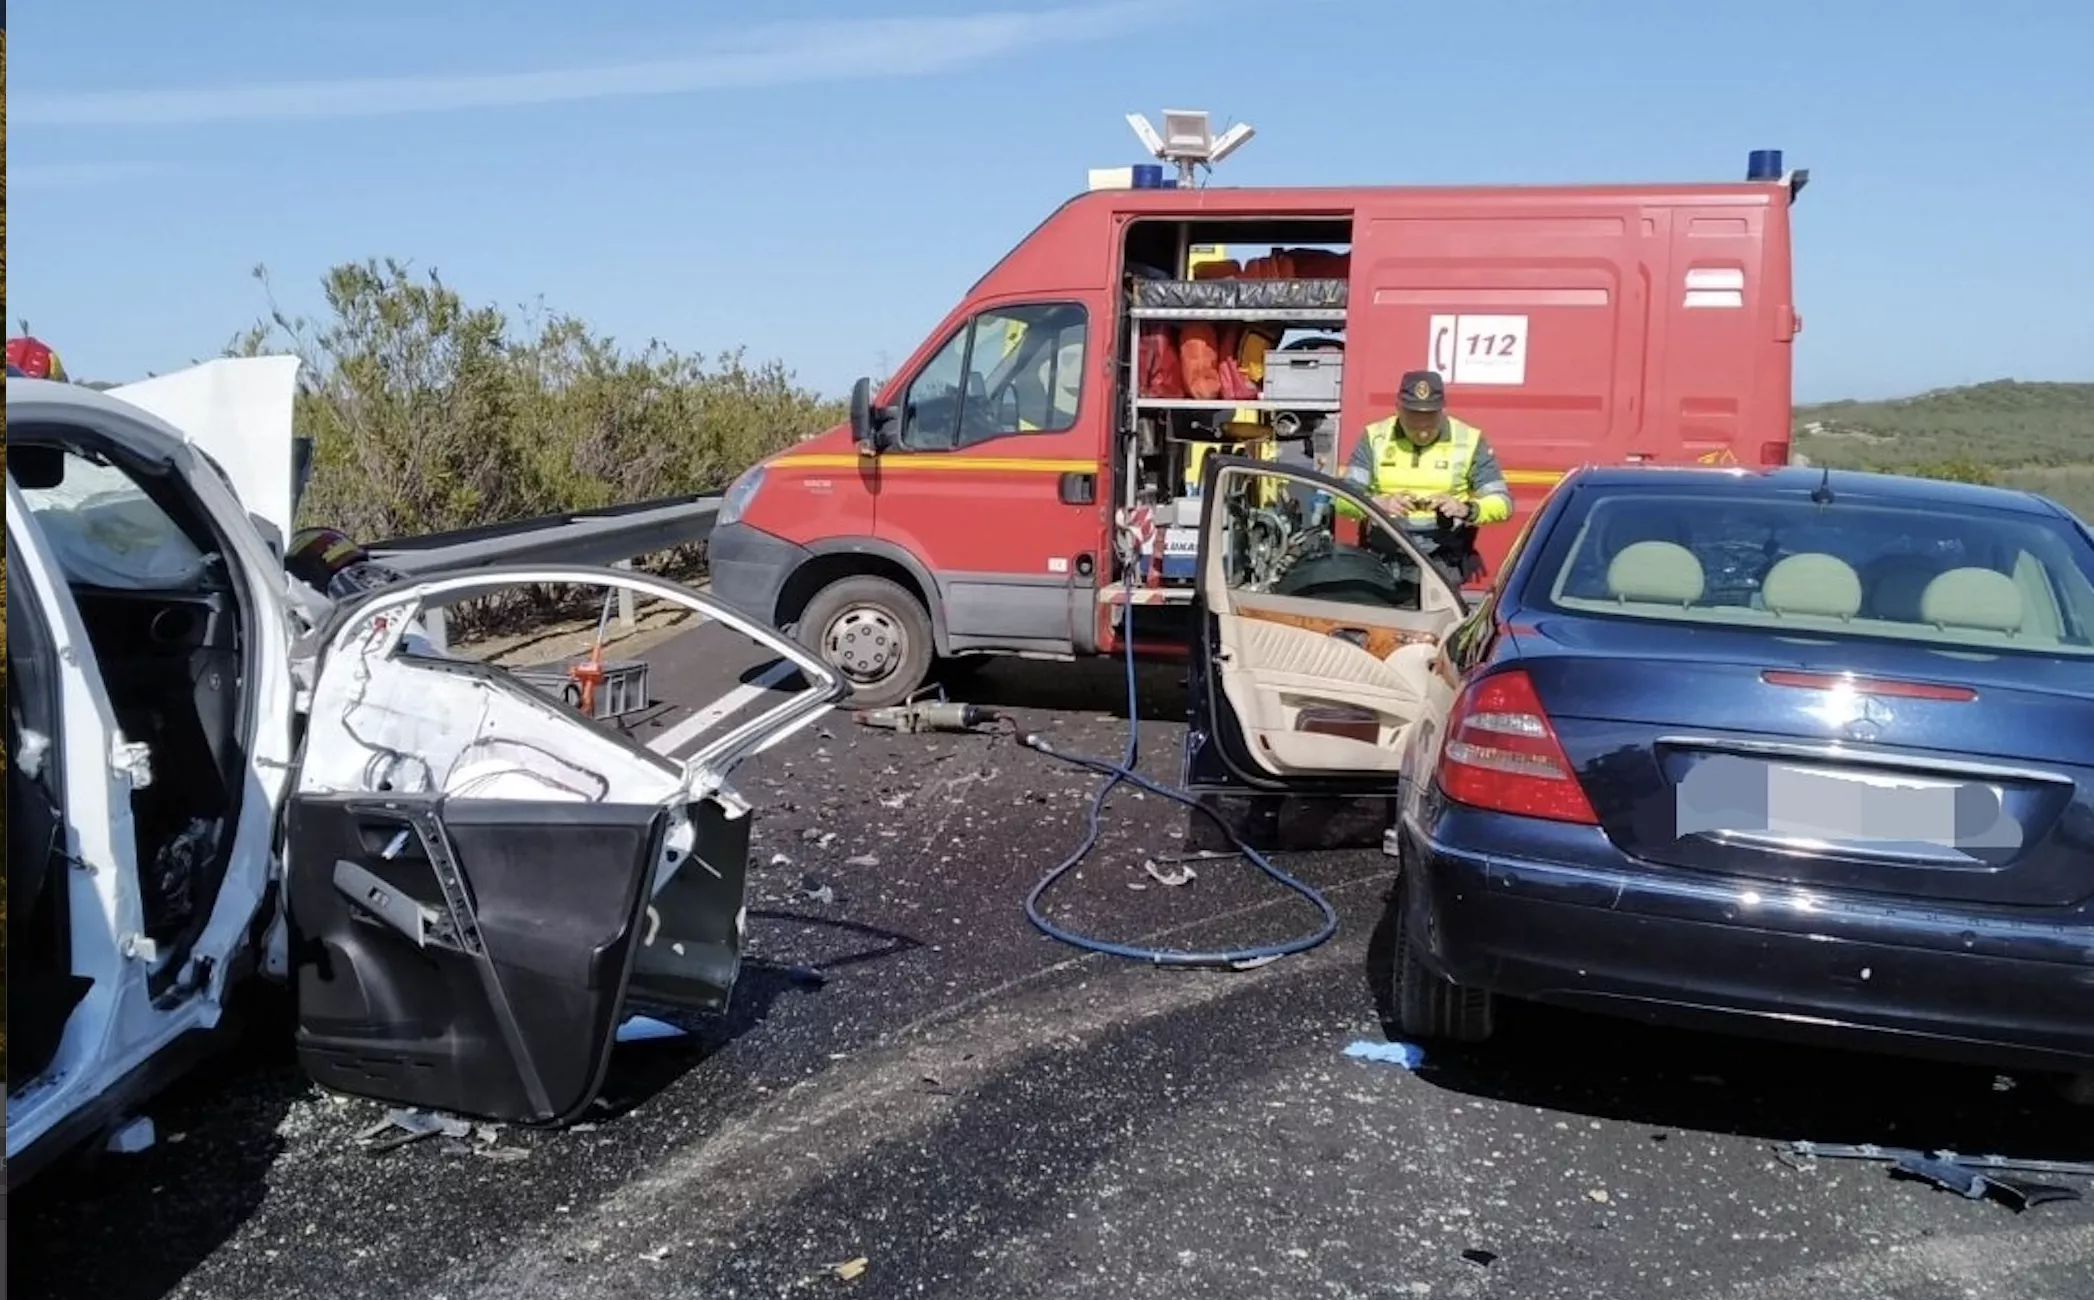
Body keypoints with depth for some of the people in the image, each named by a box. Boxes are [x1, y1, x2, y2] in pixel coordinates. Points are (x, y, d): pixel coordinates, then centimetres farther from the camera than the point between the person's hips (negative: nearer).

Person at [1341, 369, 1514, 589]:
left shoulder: (1469, 441, 6)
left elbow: (1502, 502, 4)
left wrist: (1466, 509, -17)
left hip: (1443, 562, -1)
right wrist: (1379, 503, -19)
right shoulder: (1375, 437, 8)